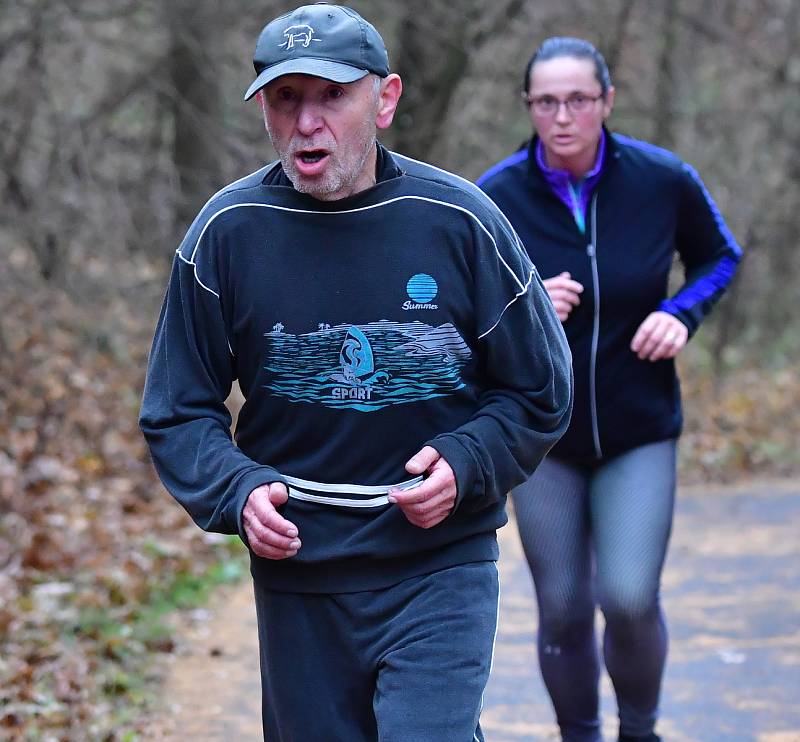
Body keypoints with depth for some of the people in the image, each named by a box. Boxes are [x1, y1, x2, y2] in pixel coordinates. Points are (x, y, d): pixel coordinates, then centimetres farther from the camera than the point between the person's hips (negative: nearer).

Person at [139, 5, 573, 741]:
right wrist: (238, 491, -14)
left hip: (440, 568, -2)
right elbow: (177, 411, 4)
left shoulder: (459, 222, -6)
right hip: (296, 578, 2)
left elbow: (541, 391, 5)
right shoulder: (228, 232, -4)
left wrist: (466, 464, -12)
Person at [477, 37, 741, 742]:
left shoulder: (664, 179, -10)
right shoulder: (497, 196, -11)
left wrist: (681, 314, -12)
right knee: (563, 613, 3)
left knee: (630, 599, -12)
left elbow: (720, 257, 8)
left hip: (639, 432, 0)